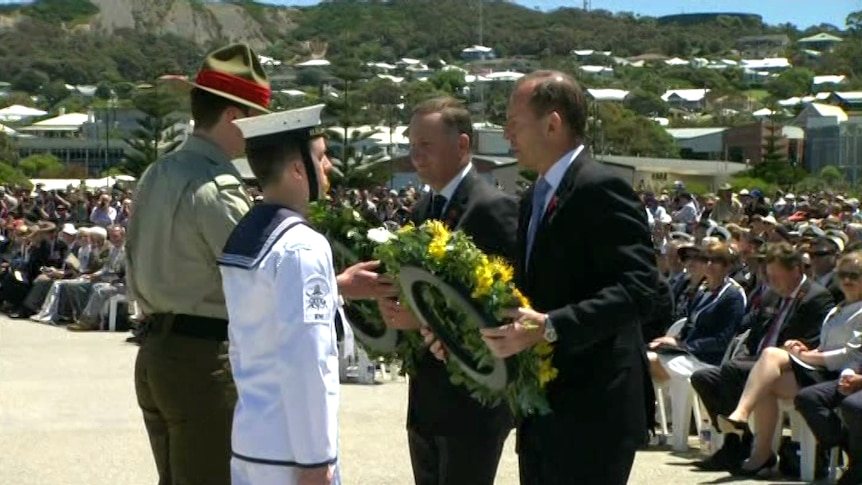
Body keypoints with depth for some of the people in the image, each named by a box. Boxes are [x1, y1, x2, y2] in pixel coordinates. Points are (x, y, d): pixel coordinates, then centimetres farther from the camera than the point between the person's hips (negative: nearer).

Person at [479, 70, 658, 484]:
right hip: (543, 409, 9)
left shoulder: (601, 189, -13)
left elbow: (638, 288, -21)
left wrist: (550, 327, -28)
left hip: (591, 413, -9)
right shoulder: (535, 198, 17)